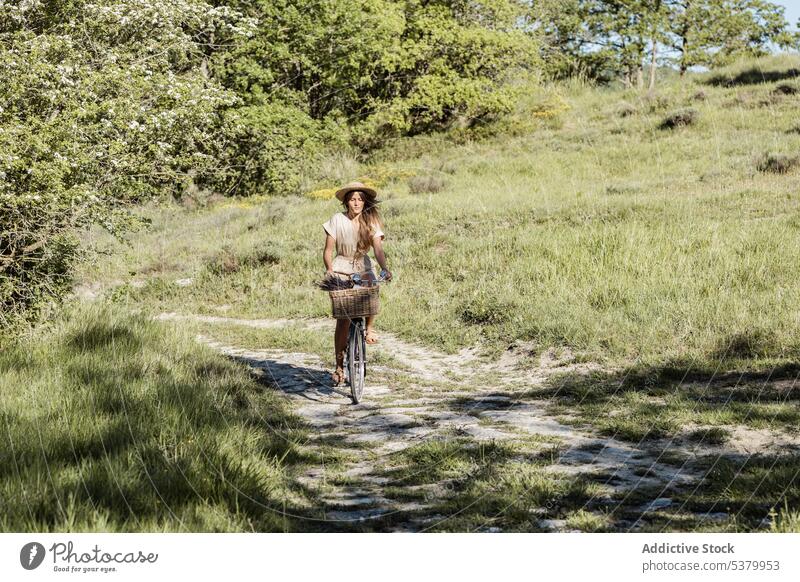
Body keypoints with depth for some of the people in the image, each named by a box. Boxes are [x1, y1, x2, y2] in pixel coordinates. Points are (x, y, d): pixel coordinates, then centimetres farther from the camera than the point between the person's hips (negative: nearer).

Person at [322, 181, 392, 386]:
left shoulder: (371, 221, -4)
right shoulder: (337, 220, -7)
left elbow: (378, 248, -15)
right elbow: (328, 250, -5)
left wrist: (385, 268, -33)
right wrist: (329, 269, -23)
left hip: (362, 268, 2)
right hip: (341, 269, -2)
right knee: (343, 319, -10)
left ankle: (369, 328, 1)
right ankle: (339, 366, -2)